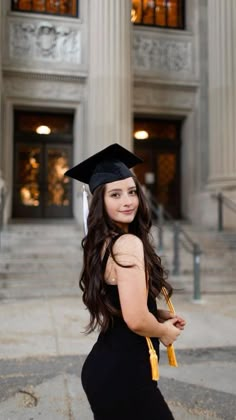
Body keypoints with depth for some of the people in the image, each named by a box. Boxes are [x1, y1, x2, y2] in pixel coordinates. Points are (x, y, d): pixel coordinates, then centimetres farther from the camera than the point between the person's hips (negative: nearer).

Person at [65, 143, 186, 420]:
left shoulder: (100, 244, 6)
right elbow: (136, 320, -28)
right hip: (124, 375, -9)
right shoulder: (128, 243, -22)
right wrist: (165, 332, -7)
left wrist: (159, 315, 11)